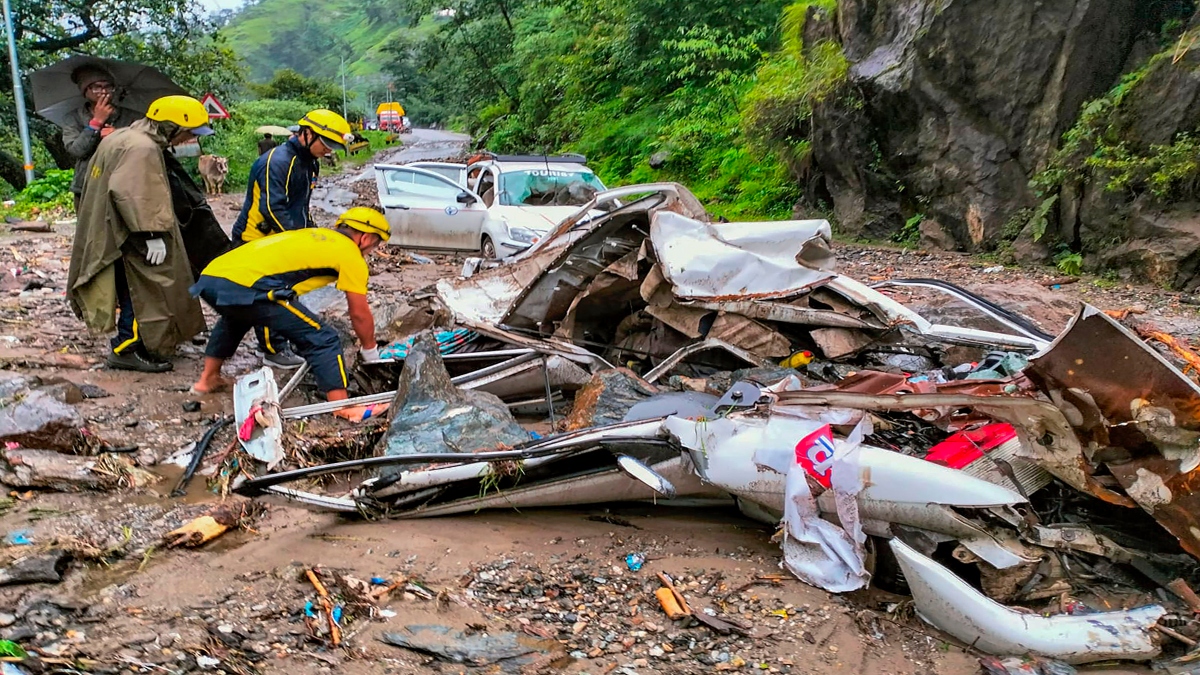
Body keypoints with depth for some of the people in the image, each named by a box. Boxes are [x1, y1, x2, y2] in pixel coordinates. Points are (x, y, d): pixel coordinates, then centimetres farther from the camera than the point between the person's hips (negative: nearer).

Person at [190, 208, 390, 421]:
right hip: (245, 287, -9)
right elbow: (360, 314, 11)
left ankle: (207, 379, 46)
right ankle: (342, 407, -3)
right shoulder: (349, 252, 9)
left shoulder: (312, 235, 30)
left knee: (233, 319, 41)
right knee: (322, 339, 1)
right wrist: (371, 352, 27)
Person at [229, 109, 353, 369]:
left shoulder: (306, 162, 9)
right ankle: (272, 351, 7)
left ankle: (271, 343, 26)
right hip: (256, 240, -9)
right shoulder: (277, 162, -22)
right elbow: (272, 208, -28)